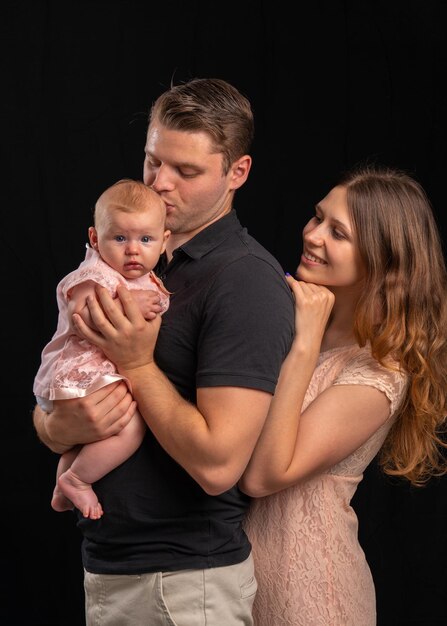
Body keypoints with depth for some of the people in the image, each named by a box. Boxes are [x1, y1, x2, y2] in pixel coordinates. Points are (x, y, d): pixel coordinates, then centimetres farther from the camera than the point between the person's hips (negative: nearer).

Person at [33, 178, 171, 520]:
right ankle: (75, 480, -10)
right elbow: (80, 317, -33)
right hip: (78, 376, -10)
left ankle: (63, 493, 51)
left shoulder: (149, 283, 11)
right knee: (130, 426, -26)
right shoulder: (97, 274, -17)